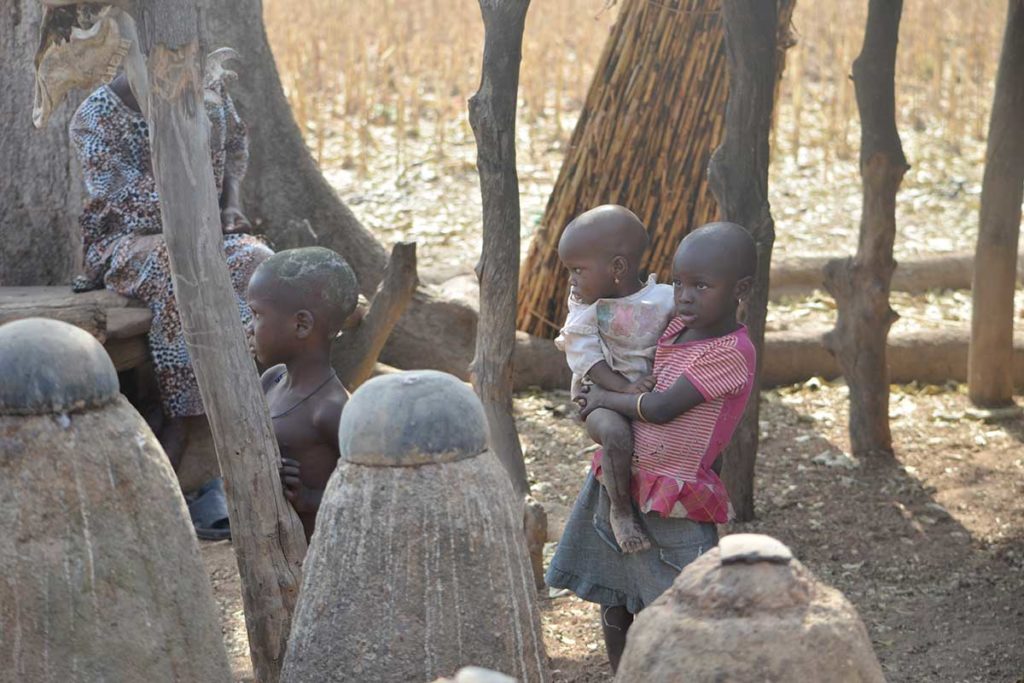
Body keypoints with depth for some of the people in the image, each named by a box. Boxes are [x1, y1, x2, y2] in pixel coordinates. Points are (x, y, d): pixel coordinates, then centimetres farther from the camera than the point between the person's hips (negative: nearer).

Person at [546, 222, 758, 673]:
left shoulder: (732, 353, -21)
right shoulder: (679, 325, 3)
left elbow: (661, 408, -23)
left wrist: (606, 399, -8)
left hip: (672, 502, -8)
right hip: (620, 482, 8)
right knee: (614, 601, 20)